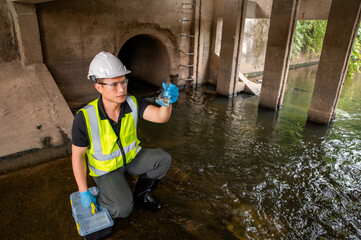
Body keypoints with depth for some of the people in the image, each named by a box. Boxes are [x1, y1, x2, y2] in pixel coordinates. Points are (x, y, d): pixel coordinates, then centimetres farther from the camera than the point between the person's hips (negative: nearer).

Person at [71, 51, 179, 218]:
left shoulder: (132, 103, -19)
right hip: (105, 168, -4)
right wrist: (83, 193, -16)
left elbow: (160, 117, -33)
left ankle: (140, 194, 9)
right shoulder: (85, 117, -29)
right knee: (123, 209, -23)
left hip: (130, 157, 4)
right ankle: (99, 200, 13)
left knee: (163, 159, -16)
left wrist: (168, 101, -56)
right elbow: (77, 156, -18)